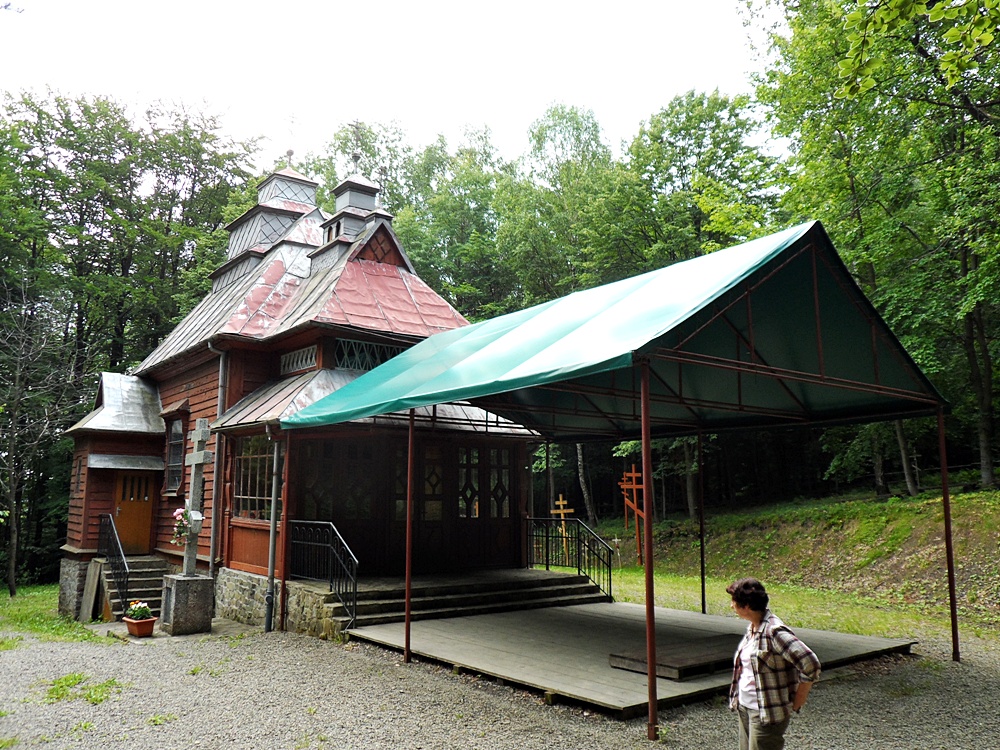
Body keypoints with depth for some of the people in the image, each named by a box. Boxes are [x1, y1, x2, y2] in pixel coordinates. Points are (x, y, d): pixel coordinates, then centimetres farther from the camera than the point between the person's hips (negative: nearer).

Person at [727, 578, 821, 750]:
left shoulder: (774, 632, -23)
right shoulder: (752, 627, 5)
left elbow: (811, 664, -26)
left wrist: (796, 702, -15)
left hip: (767, 713, -9)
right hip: (744, 708, 9)